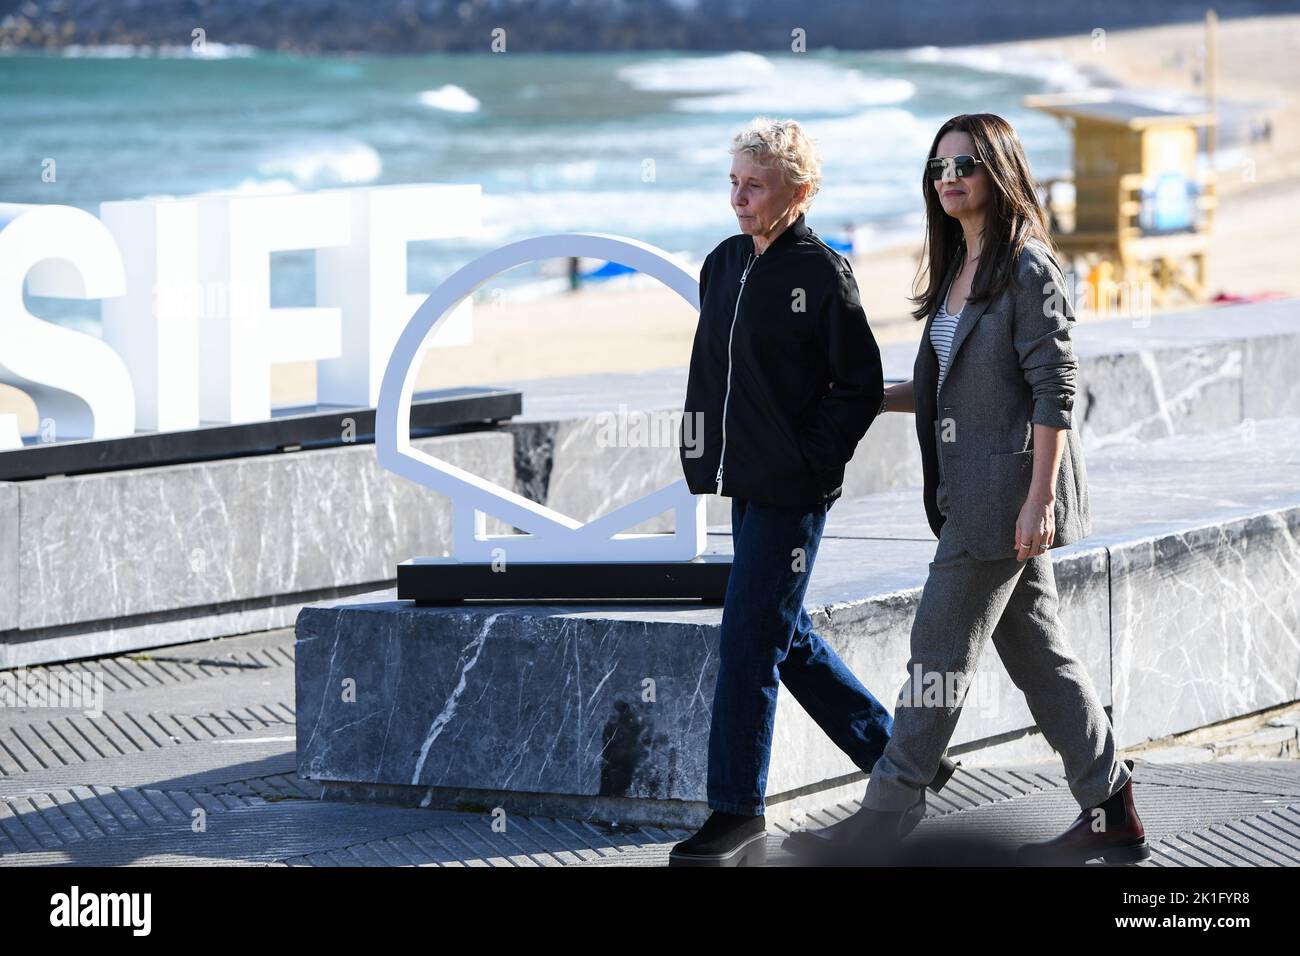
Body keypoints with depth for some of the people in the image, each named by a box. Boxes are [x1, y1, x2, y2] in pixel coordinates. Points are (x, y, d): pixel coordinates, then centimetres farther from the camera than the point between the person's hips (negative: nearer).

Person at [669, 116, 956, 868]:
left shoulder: (823, 274, -11)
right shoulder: (723, 265, 10)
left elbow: (863, 387, -10)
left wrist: (812, 460, -14)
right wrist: (704, 455, 11)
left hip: (790, 493, -8)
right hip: (744, 482, 8)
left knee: (749, 645, -7)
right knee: (787, 638, 15)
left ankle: (739, 817, 0)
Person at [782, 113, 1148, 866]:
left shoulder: (1027, 269, -13)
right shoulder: (959, 269, 13)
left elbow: (1055, 392, -17)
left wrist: (1039, 499, -21)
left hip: (1008, 486, -9)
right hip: (971, 488, 9)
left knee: (942, 648, -5)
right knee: (1035, 649, 11)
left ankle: (887, 819, -1)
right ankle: (1112, 814, 17)